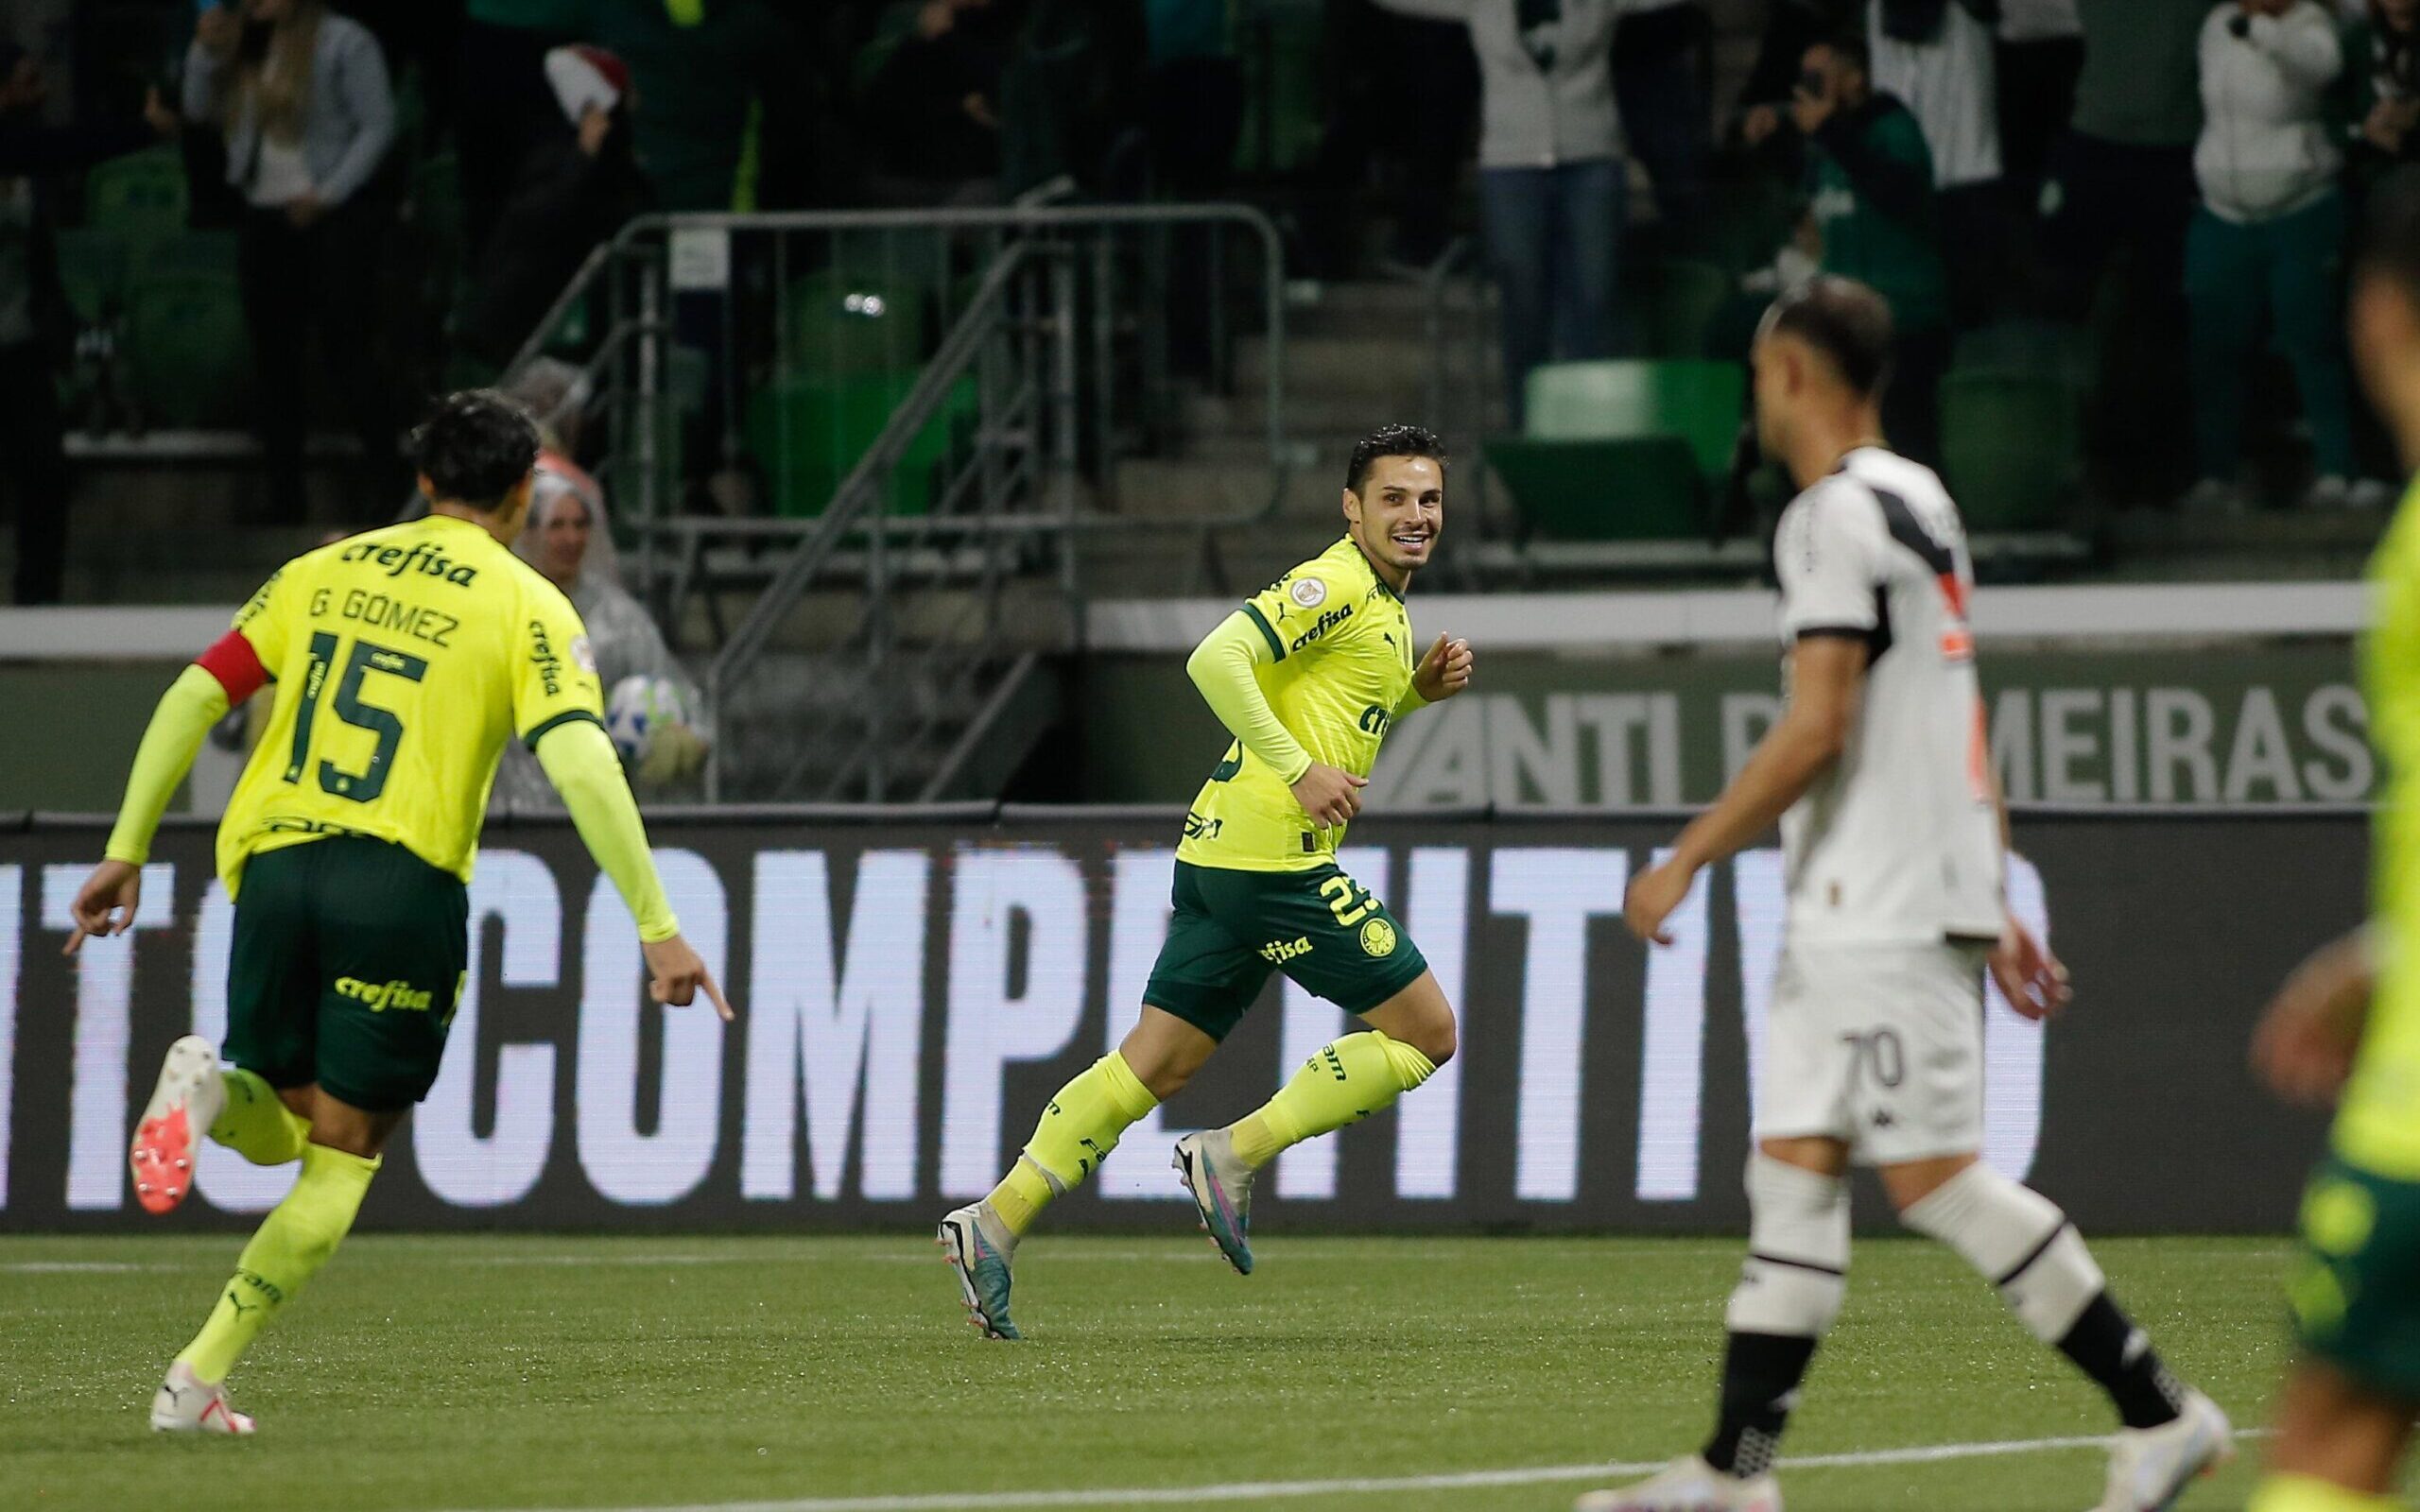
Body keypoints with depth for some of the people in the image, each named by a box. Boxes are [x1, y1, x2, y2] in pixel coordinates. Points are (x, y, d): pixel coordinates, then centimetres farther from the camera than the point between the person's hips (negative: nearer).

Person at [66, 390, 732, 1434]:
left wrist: (126, 853, 13)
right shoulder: (526, 609, 1)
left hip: (271, 867, 4)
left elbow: (193, 697, 9)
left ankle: (209, 1089, -17)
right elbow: (582, 765, -12)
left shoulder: (322, 573, 15)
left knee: (281, 1132, 21)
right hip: (403, 882, -4)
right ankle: (198, 1381, -6)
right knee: (342, 1156, 7)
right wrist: (658, 929, -13)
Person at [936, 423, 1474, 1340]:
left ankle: (998, 1220, 2)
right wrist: (1299, 770, -22)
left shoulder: (1382, 607, 21)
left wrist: (1418, 689, 15)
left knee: (1156, 1064, 7)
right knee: (1425, 1032, -3)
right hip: (1274, 859, -10)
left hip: (1220, 854, 10)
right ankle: (1234, 1158, -6)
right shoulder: (1336, 586, -9)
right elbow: (1217, 660, -20)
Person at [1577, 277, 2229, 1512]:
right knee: (1791, 1168, 6)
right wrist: (1994, 909, 22)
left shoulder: (1836, 516, -12)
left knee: (1934, 1180, -9)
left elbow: (1815, 731, -19)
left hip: (1882, 910, -10)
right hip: (1854, 914, 10)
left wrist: (1687, 861, -12)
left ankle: (2160, 1412, -6)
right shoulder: (1923, 503, 18)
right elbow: (1964, 728, 20)